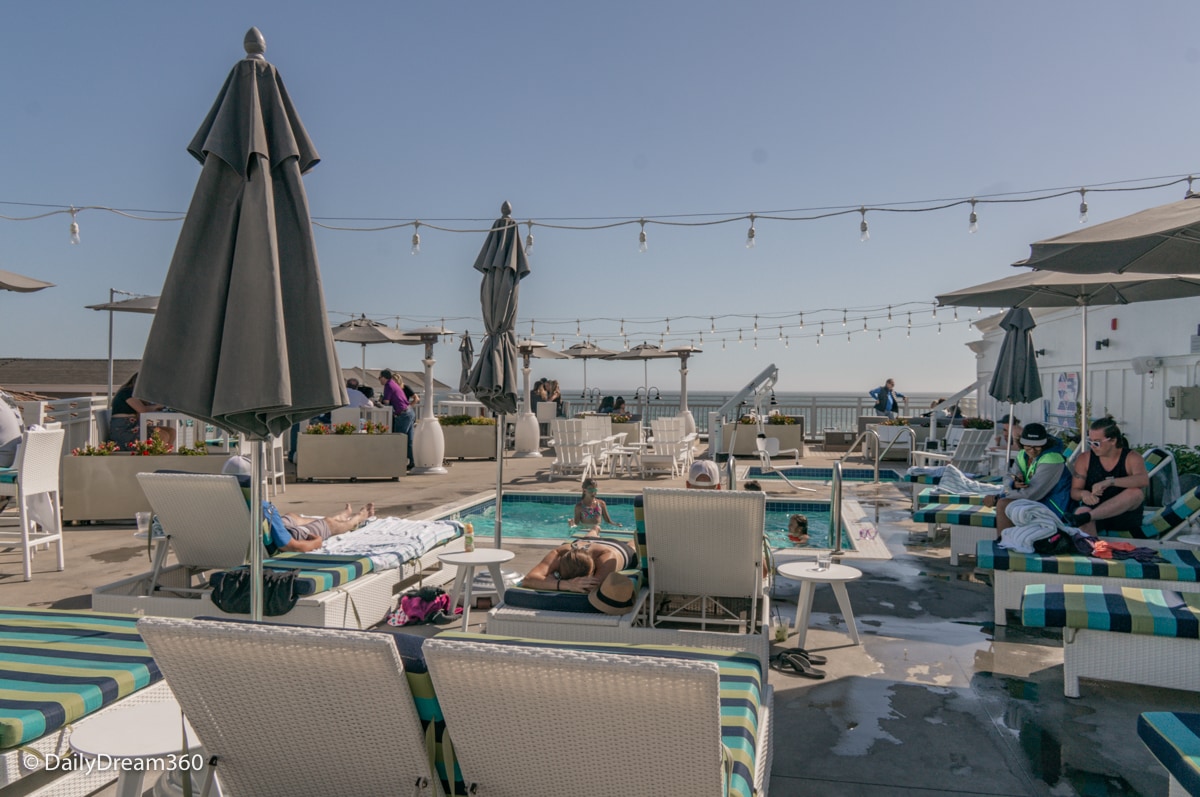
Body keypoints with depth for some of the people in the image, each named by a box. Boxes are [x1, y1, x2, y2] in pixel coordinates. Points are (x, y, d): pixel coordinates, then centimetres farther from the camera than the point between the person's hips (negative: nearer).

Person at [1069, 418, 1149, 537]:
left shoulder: (1131, 458, -5)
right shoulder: (1085, 459, 1)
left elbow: (1144, 480, -27)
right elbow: (1074, 491, 0)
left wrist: (1110, 481, -39)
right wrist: (1083, 494, -25)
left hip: (1125, 515, -1)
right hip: (1094, 510, 1)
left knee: (1136, 492, -32)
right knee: (1081, 511, -34)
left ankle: (1086, 517, -39)